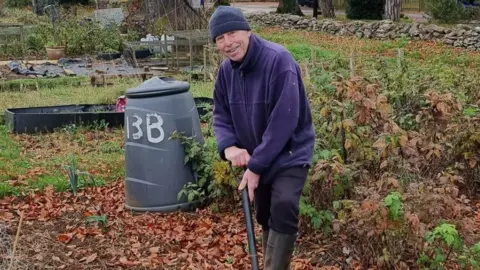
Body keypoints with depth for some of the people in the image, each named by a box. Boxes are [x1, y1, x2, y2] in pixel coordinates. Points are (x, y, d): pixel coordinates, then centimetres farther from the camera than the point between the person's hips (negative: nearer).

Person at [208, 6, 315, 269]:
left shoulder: (279, 60, -26)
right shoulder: (226, 69, -4)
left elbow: (284, 121, -29)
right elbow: (220, 113, 5)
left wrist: (256, 165, -26)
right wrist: (228, 146, -17)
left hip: (290, 154, -6)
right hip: (255, 158, 7)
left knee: (284, 208, -27)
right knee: (264, 216, 18)